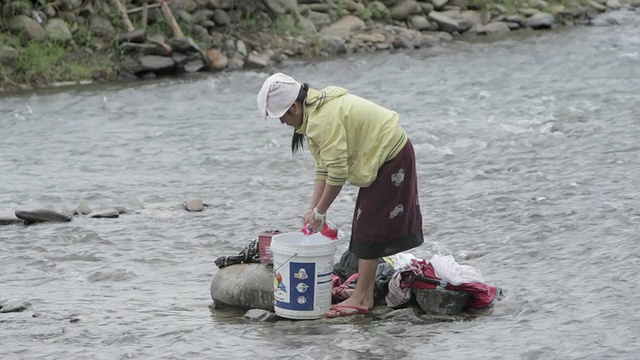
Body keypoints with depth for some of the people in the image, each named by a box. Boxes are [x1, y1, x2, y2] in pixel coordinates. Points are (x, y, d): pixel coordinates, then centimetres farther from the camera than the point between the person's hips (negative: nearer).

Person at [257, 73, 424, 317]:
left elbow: (337, 172, -28)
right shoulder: (317, 110, 6)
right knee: (366, 226, 12)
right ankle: (366, 294, 15)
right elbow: (323, 167, 8)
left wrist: (320, 212, -17)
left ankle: (361, 298, -3)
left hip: (390, 158, -10)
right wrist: (313, 209, 3)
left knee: (369, 228, -7)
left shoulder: (324, 120, -27)